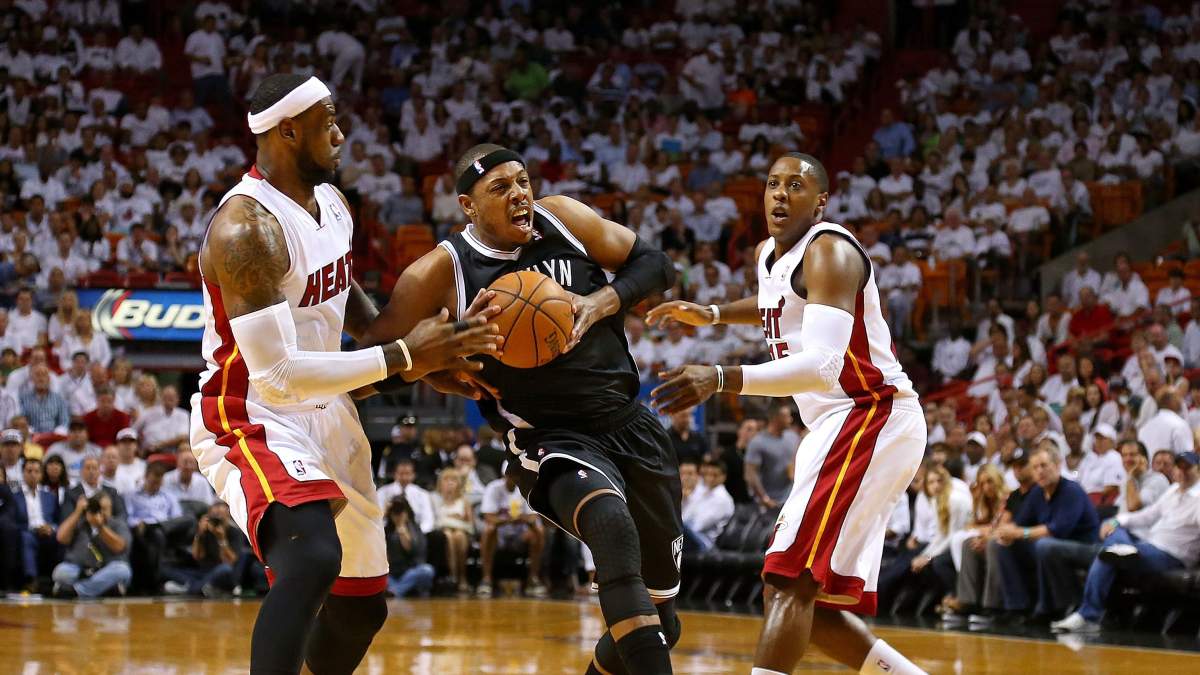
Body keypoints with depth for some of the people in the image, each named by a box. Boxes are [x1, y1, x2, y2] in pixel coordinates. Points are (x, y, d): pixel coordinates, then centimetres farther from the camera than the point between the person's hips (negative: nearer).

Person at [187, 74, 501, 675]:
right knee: (313, 558, -36)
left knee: (361, 605, 16)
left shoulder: (329, 202, 4)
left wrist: (417, 356, 8)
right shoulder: (245, 229, -24)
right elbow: (276, 375, -29)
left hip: (326, 418, 9)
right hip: (251, 422, -9)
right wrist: (400, 358, -25)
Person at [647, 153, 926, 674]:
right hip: (837, 429, 10)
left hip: (874, 417, -10)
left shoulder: (828, 251, -16)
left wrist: (721, 379, -42)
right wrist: (711, 315, 24)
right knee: (809, 604, 8)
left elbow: (822, 366, -31)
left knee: (789, 579, -22)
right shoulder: (768, 255, 12)